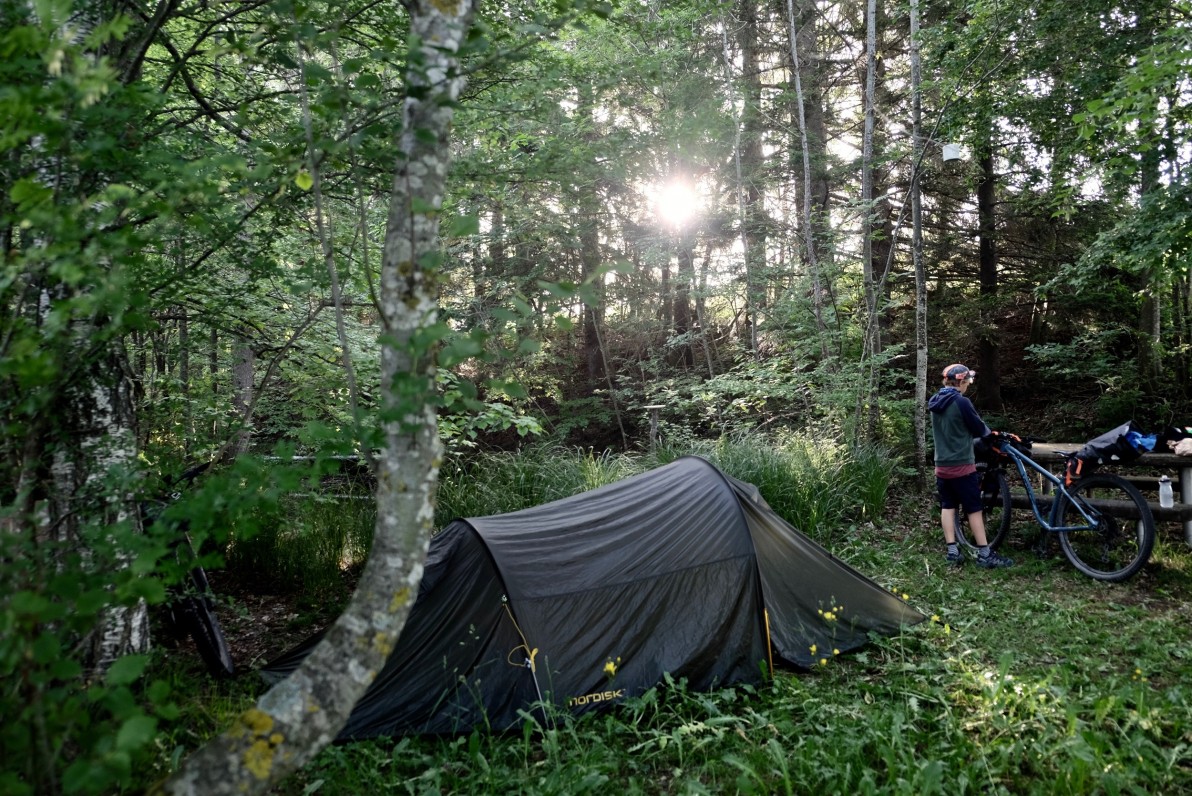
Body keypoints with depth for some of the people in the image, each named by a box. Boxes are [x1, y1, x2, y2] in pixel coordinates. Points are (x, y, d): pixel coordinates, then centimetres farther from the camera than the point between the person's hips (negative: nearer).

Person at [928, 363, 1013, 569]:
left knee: (947, 506, 9)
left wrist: (968, 432, 26)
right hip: (961, 465, -7)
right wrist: (990, 433, 16)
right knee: (974, 509, 0)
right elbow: (979, 429, -6)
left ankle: (952, 552, 9)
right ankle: (985, 555, 5)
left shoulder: (935, 402, 7)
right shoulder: (961, 402, -16)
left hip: (942, 465, 7)